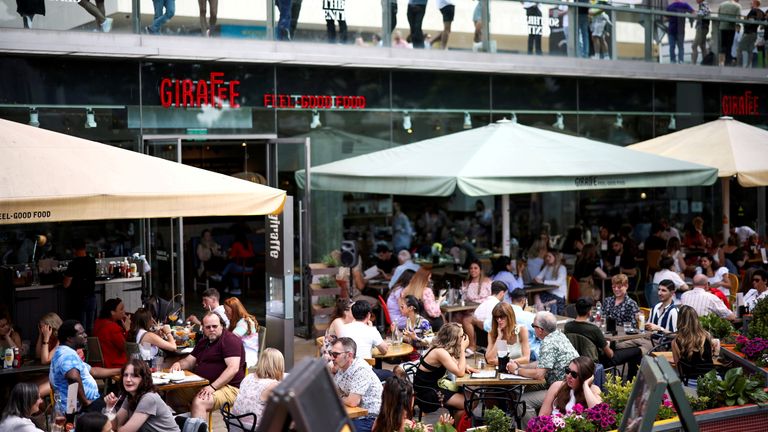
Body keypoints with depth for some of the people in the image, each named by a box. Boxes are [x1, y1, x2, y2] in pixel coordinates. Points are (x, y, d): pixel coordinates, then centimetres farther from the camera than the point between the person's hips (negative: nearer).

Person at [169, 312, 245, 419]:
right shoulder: (203, 343, 22)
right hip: (201, 385, 9)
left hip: (227, 387, -9)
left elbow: (233, 369, -19)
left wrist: (212, 387, -27)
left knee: (199, 403, -34)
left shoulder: (230, 340, -8)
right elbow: (189, 361, 23)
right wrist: (178, 364, -2)